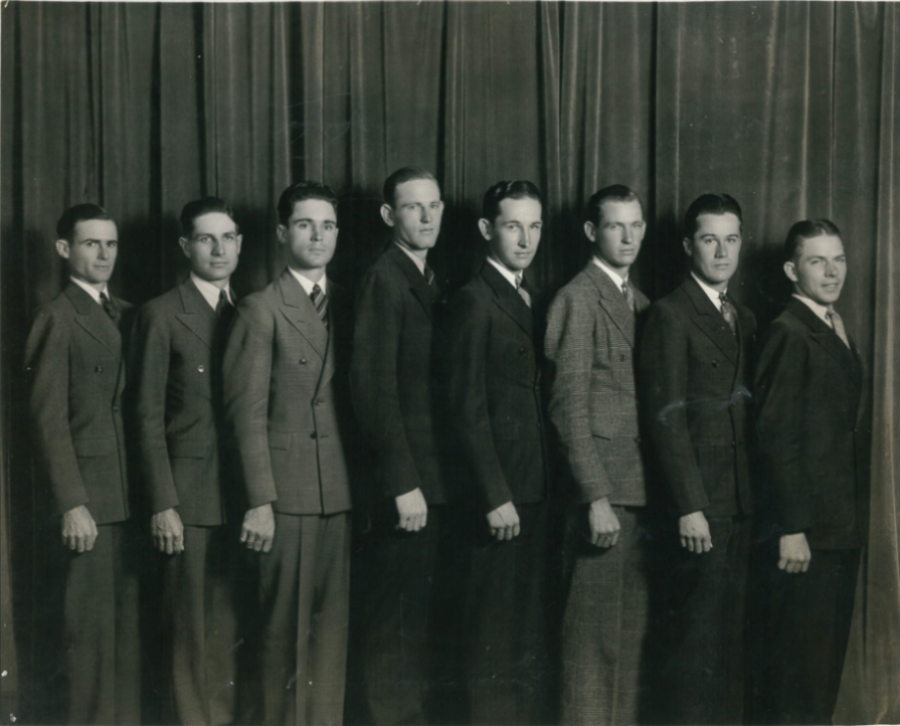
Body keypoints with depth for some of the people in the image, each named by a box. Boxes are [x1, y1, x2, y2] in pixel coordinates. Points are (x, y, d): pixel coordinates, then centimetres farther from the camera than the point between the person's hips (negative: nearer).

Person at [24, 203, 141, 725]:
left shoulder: (127, 315, 13)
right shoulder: (59, 320, -6)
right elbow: (50, 421, -9)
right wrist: (72, 504, -14)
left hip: (132, 492, 6)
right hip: (89, 495, -6)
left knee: (128, 617, 10)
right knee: (92, 621, -1)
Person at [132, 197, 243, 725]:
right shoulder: (163, 315, -2)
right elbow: (149, 417, -4)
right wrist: (162, 504, -10)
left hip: (247, 492, 4)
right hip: (192, 494, -4)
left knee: (236, 623, 7)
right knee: (196, 627, 0)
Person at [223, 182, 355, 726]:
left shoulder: (350, 307, 13)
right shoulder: (261, 310, -1)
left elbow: (358, 400, 14)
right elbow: (248, 412, -5)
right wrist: (259, 501, -11)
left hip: (343, 493, 4)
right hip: (287, 493, -4)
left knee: (334, 624, 6)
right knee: (287, 629, 0)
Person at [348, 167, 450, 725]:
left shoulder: (430, 280, 15)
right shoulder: (385, 279, -10)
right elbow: (374, 385, -16)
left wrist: (431, 480, 8)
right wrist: (402, 483, -19)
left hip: (431, 478, 8)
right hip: (403, 479, -8)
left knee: (418, 614, 14)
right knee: (394, 622, -2)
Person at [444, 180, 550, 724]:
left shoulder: (530, 300, 16)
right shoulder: (474, 301, -9)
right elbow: (468, 408, -13)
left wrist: (538, 490, 8)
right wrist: (495, 496, -17)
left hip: (535, 489, 8)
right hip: (499, 490, -8)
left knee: (532, 633, 12)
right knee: (496, 638, -2)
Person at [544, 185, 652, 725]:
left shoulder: (641, 302, 17)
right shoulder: (579, 300, -6)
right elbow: (570, 406, -11)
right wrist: (596, 497, -15)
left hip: (643, 490, 7)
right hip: (603, 489, -7)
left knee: (635, 632, 9)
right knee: (596, 633, -3)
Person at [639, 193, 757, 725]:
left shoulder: (745, 319, 18)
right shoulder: (671, 315, -5)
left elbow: (750, 414, 16)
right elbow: (667, 417, -11)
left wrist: (760, 499, 8)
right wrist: (689, 507, -16)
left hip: (743, 503, 7)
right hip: (701, 506, -7)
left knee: (734, 635, 9)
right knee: (698, 637, -5)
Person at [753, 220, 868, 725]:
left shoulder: (838, 332, 15)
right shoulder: (790, 333, -13)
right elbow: (779, 437, -17)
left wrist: (858, 515, 11)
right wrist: (791, 528, -19)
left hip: (844, 524, 9)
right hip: (808, 526, -9)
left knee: (831, 646, 14)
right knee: (801, 651, -2)